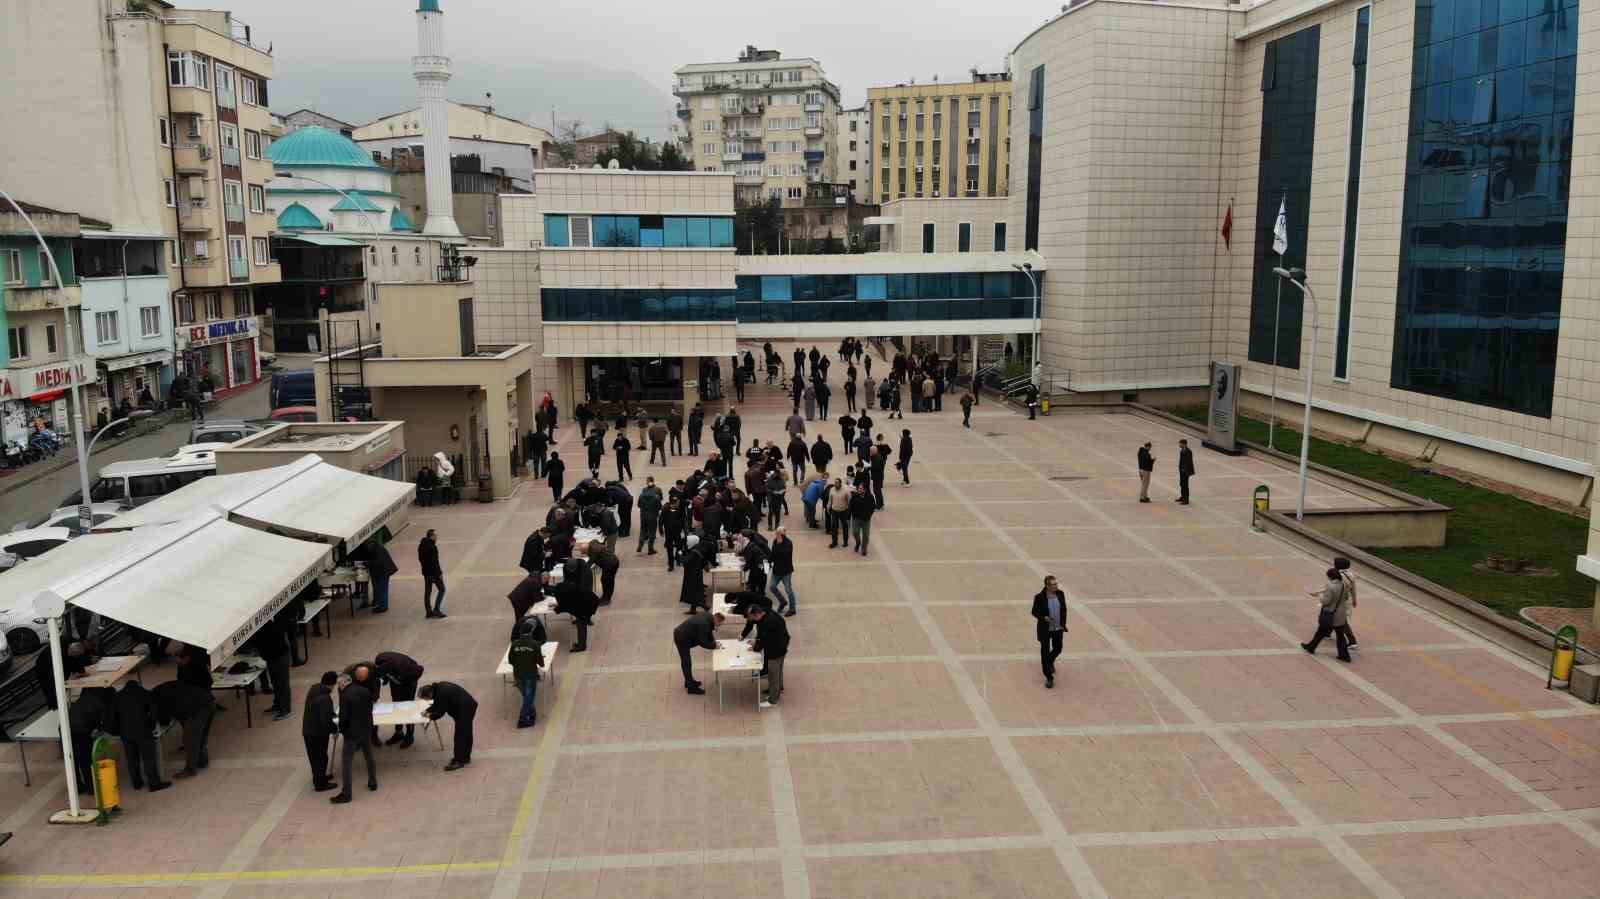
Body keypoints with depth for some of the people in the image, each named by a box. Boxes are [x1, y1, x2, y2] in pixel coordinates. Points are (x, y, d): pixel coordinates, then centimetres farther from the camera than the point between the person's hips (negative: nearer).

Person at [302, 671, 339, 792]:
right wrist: (335, 729, -11)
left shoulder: (313, 689, -2)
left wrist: (332, 718, 13)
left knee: (314, 756, 23)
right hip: (318, 732, -8)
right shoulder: (325, 698, -29)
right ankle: (320, 784, 21)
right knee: (320, 757, 9)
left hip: (308, 730, 8)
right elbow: (326, 720, -28)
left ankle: (318, 777, 42)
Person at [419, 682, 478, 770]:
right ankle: (466, 758, 31)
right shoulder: (438, 687, 6)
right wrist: (427, 711, 9)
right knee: (466, 734, 19)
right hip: (469, 706, 11)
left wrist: (430, 716, -1)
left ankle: (459, 761, -1)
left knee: (460, 735, -5)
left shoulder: (441, 694, -26)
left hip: (464, 709, -11)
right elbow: (437, 705, 20)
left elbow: (440, 712, -17)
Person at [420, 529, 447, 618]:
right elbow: (435, 561, -21)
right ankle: (436, 610, -3)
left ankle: (428, 612, 15)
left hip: (426, 571, 9)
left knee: (427, 591, 11)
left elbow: (420, 559, 13)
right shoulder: (432, 546, -20)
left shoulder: (421, 545, 7)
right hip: (433, 571, -8)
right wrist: (440, 573, -15)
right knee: (441, 589, 3)